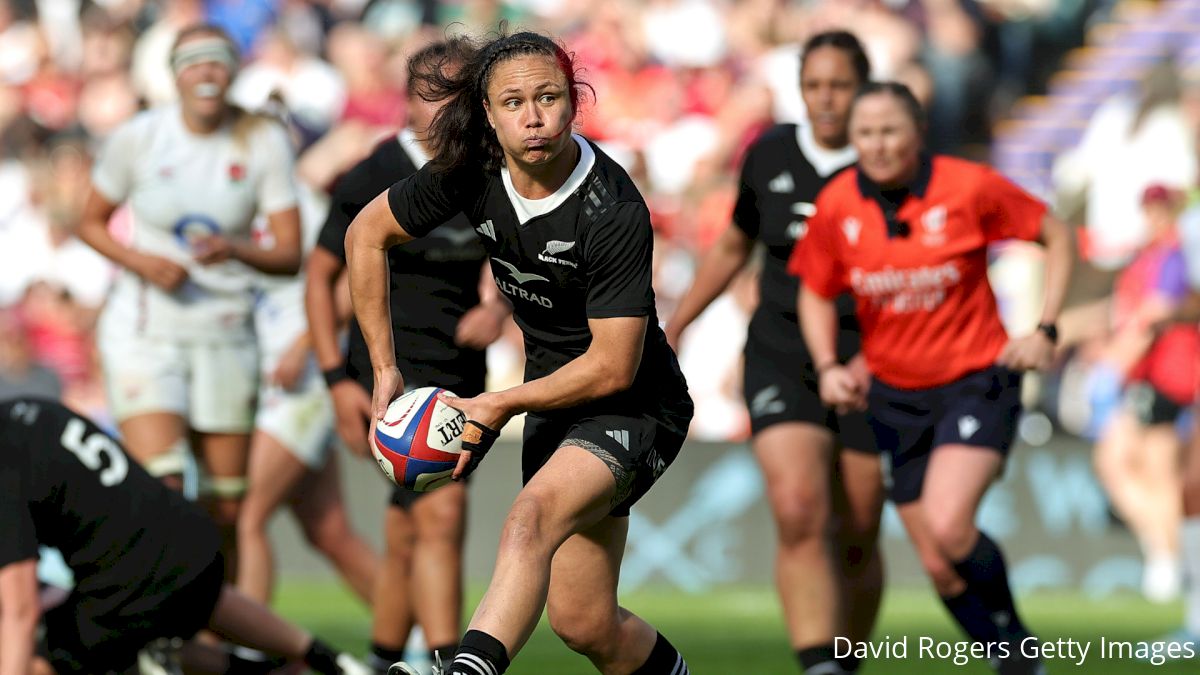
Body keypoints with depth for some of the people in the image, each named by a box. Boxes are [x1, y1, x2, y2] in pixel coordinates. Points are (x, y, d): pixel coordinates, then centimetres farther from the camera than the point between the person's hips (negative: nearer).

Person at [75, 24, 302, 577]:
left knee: (228, 510, 4)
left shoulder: (264, 142, -2)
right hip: (145, 329, -2)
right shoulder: (138, 137, -4)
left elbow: (290, 255, -3)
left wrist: (237, 251, -23)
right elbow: (91, 223, 9)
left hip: (225, 336, 2)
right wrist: (141, 261, -10)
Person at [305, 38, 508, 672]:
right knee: (442, 512, -20)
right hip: (393, 369, -5)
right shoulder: (373, 179, -10)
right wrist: (337, 377, -10)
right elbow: (320, 273, -3)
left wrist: (498, 306, -6)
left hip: (461, 374, 5)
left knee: (406, 538, 12)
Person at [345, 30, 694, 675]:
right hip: (553, 403, 7)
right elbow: (366, 235, 7)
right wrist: (384, 369, 4)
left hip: (634, 410, -7)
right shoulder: (473, 172, -9)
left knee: (533, 516, -35)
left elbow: (613, 368, -21)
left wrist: (500, 404, -12)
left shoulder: (614, 212, -25)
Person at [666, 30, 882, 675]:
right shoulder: (769, 155, 3)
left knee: (856, 541, 5)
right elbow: (733, 246, 19)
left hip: (868, 371, -1)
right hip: (782, 361, 1)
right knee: (798, 516, -20)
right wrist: (672, 328, 22)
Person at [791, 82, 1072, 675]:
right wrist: (828, 367, -6)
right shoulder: (836, 206, -5)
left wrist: (1045, 330, -7)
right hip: (896, 395, 4)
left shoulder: (968, 187, -14)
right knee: (939, 567, 4)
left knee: (948, 527, -25)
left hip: (978, 379, -4)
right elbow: (816, 294, 11)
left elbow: (1055, 235, 1)